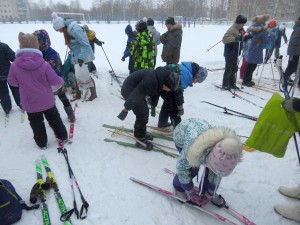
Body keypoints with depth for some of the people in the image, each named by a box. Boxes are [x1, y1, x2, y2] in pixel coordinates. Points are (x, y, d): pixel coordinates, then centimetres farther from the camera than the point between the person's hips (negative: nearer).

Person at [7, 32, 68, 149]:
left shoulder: (15, 66, -14)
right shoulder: (44, 64, -19)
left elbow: (13, 82, 0)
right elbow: (55, 81, -12)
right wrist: (61, 81, 10)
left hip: (29, 103, 0)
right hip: (47, 100, 0)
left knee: (36, 123, 18)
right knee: (54, 119, 20)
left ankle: (42, 143, 32)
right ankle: (63, 136, 35)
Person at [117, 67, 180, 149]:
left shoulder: (160, 78, -2)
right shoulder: (151, 80, -32)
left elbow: (154, 92, 16)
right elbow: (135, 94, -32)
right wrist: (126, 109, -28)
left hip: (136, 89, 9)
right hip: (130, 90, -9)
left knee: (145, 112, 13)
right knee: (142, 114, -10)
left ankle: (141, 133, 28)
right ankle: (140, 139, 2)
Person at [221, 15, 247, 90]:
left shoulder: (240, 29, 13)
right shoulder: (232, 29, -16)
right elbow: (224, 39, -26)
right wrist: (235, 38, -37)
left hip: (236, 53, 9)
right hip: (230, 53, -9)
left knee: (234, 69, 12)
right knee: (228, 69, -2)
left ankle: (232, 84, 22)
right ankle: (225, 84, 9)